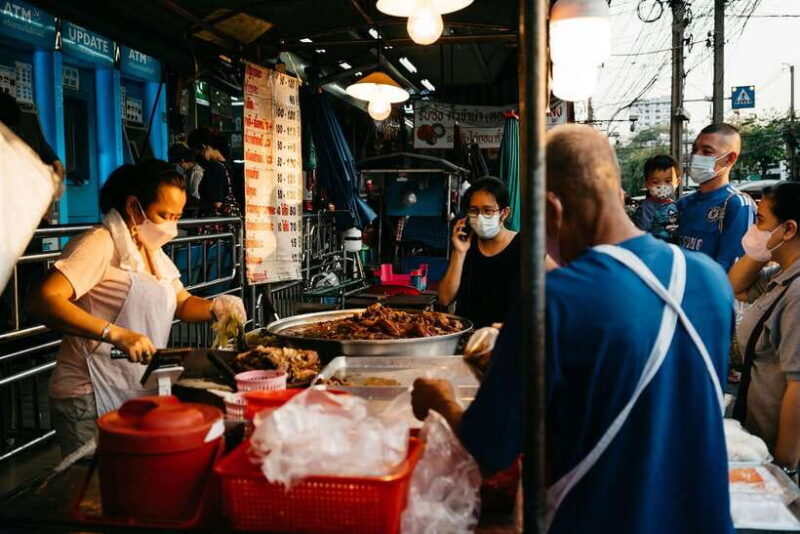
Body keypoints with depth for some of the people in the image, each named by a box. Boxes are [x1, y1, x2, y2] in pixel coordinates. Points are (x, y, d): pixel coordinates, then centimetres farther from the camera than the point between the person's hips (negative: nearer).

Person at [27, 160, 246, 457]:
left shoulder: (154, 252, 12)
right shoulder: (100, 244, -16)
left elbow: (182, 304, 18)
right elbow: (43, 300, -26)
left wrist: (216, 308, -4)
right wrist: (117, 334, -36)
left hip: (140, 396, 8)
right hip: (93, 401, -8)